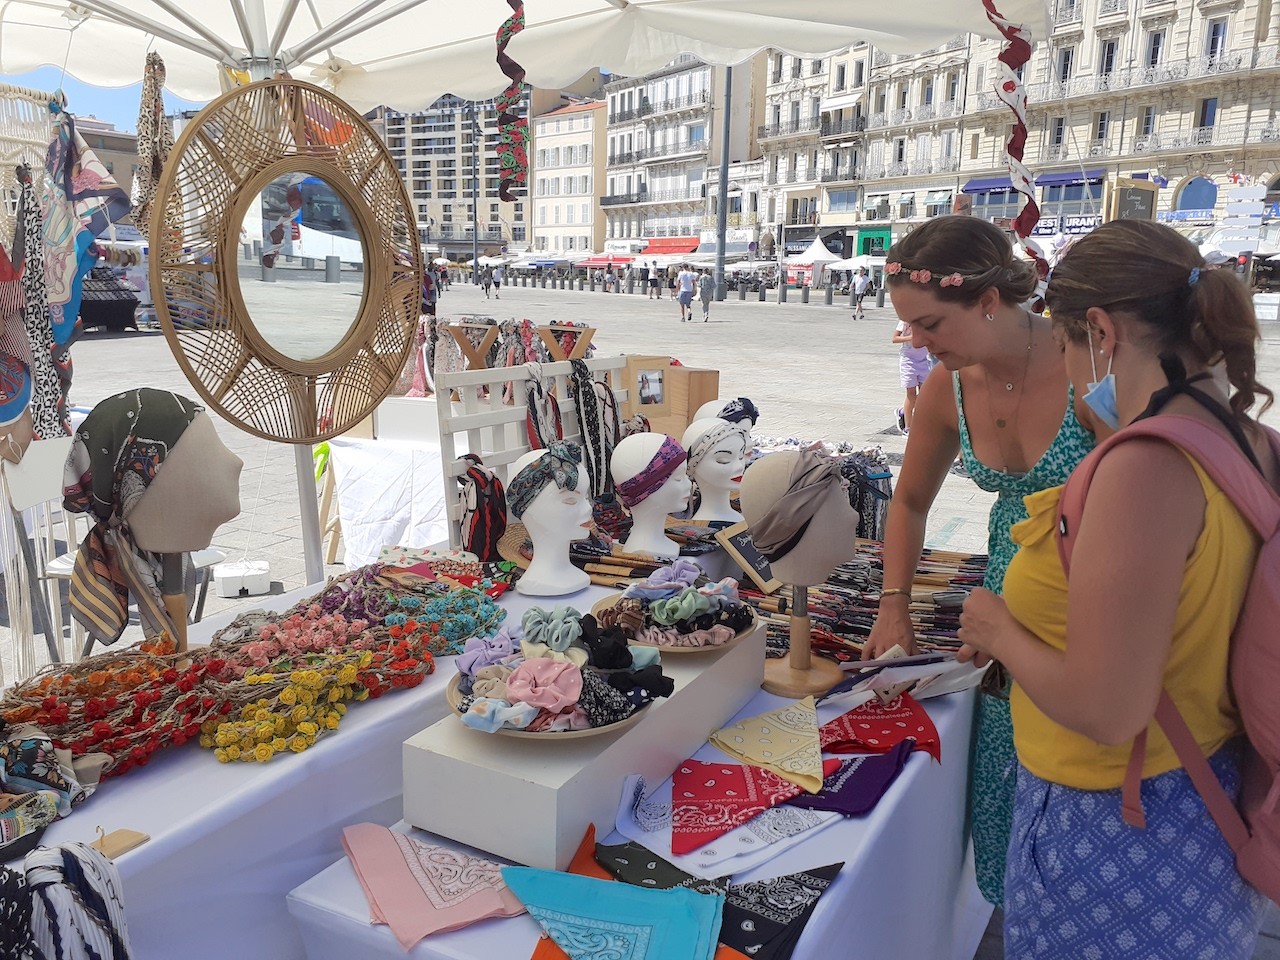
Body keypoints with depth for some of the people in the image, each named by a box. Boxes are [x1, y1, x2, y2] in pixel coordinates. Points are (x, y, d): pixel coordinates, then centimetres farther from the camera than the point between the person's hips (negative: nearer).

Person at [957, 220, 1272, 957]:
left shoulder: (1146, 467, -28)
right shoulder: (1248, 444, -2)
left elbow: (1107, 710, -28)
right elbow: (1181, 628, 8)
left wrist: (1001, 633, -11)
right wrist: (1029, 637, 12)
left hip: (1120, 838, -8)